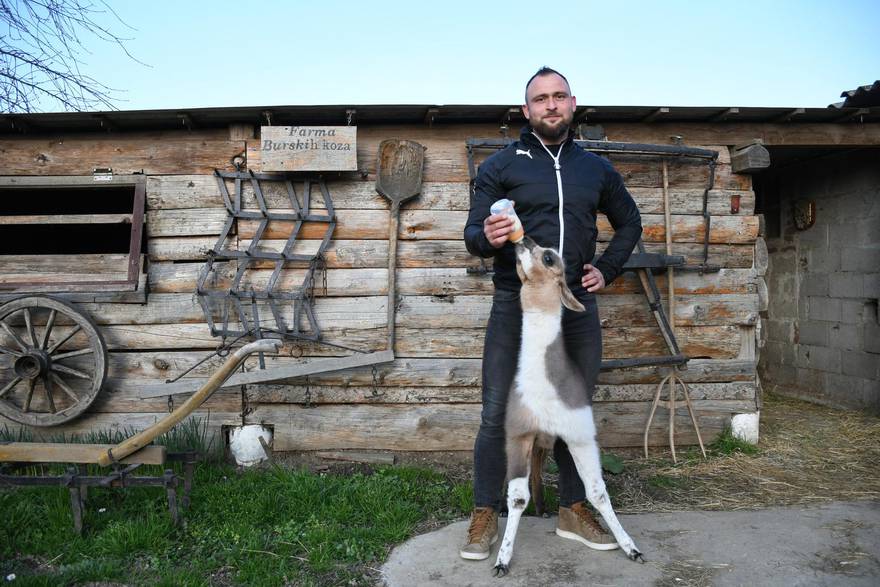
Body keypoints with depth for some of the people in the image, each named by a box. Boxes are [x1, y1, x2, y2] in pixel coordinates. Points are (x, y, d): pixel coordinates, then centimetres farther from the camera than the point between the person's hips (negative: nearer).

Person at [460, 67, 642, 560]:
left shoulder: (597, 168, 12)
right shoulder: (502, 165, 2)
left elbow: (630, 222, 25)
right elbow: (473, 235, -3)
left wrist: (608, 270, 12)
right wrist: (487, 237, -27)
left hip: (578, 308, 3)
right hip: (516, 308, -3)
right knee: (498, 415, -3)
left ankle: (574, 510, 26)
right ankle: (485, 517, 11)